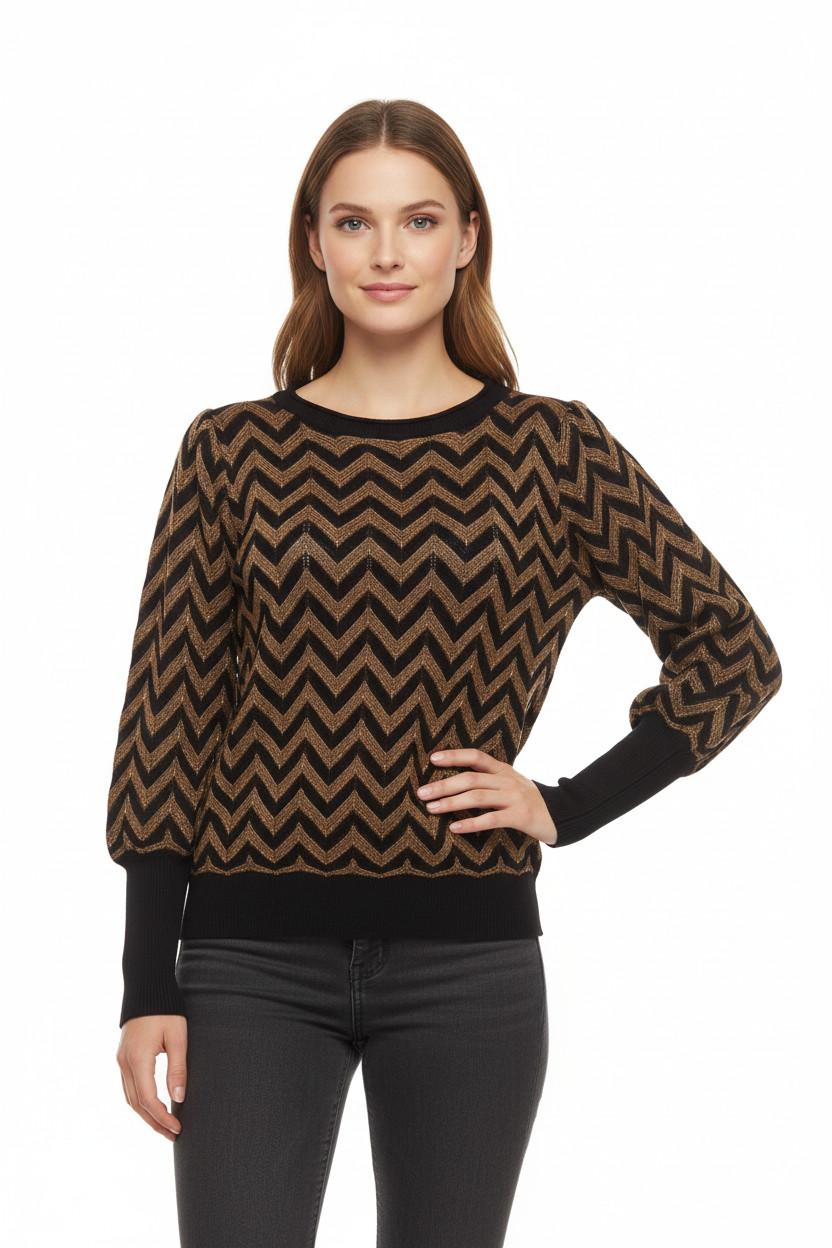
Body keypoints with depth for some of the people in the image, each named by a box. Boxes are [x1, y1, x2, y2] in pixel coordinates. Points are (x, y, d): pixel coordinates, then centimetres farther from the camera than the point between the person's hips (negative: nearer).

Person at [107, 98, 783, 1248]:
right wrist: (150, 989, -1)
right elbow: (165, 717, 2)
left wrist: (567, 807, -1)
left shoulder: (551, 450, 3)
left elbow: (734, 650, 8)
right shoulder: (234, 451, 3)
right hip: (256, 955, 0)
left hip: (467, 952, 1)